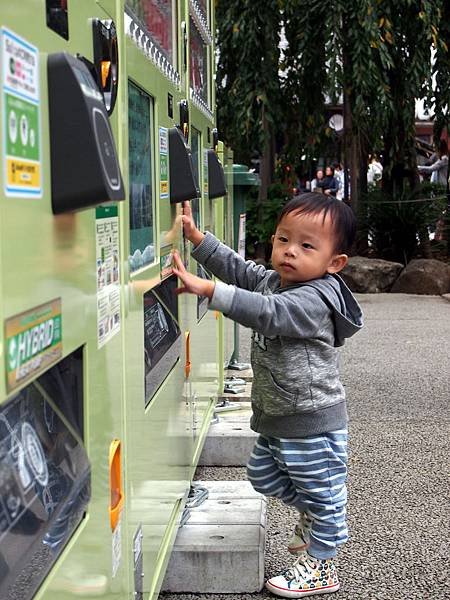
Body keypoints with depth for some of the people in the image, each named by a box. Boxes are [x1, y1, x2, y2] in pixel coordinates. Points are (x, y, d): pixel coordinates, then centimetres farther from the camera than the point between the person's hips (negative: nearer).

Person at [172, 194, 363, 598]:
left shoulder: (315, 300, -26)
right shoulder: (272, 280, 3)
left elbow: (267, 313, -40)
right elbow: (237, 268, 13)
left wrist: (208, 290, -47)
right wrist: (196, 237, 2)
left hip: (313, 423, -9)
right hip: (275, 418, 9)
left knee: (321, 492, 8)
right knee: (263, 476, 24)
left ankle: (320, 567, 24)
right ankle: (312, 516, 45)